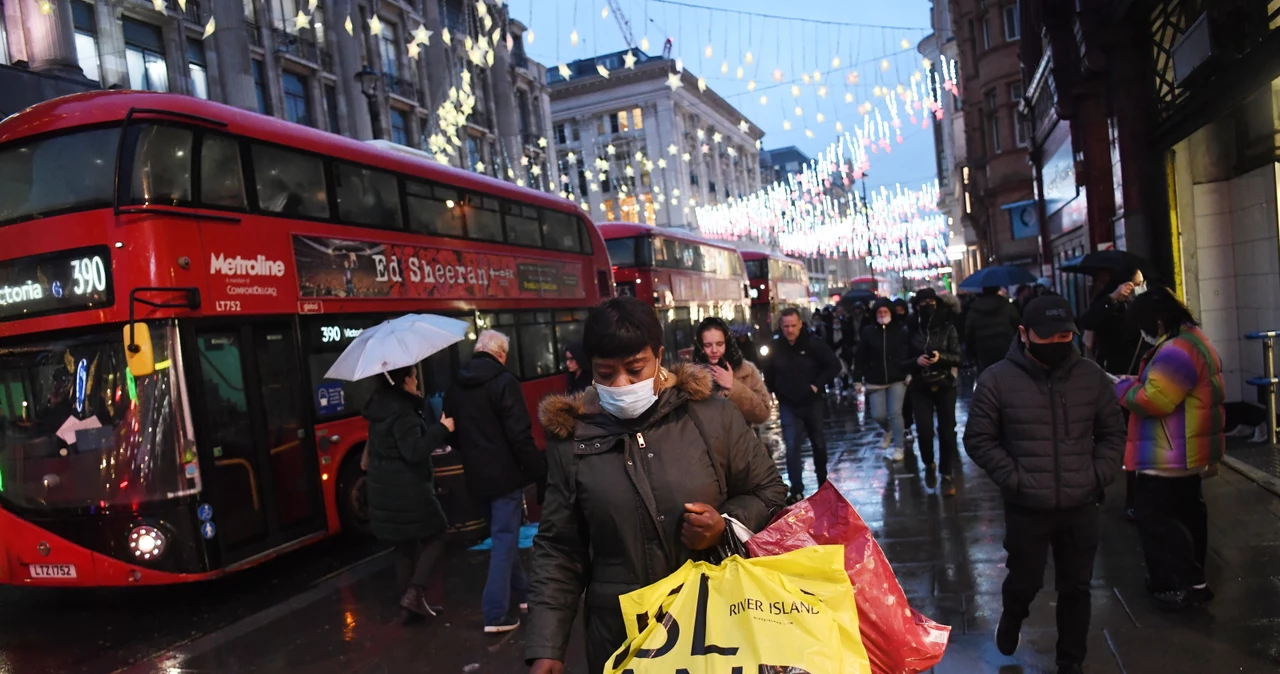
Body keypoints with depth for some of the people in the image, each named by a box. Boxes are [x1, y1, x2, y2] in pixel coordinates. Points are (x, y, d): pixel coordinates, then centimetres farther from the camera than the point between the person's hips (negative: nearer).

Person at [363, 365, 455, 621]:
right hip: (407, 492, -9)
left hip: (384, 491, 9)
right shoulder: (402, 412, -20)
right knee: (434, 538, 6)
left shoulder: (381, 405, 9)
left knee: (404, 546, 16)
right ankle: (414, 592, -4)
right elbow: (414, 452, -27)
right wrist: (441, 429, -22)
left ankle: (413, 600, 21)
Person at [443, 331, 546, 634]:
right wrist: (540, 471, -13)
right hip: (505, 473, -7)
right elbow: (520, 436, -20)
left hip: (477, 475, 7)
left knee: (504, 534, 21)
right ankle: (496, 613, -3)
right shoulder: (504, 382, -14)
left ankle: (521, 591, 34)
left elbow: (453, 433, 14)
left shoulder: (456, 387, 8)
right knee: (505, 538, -1)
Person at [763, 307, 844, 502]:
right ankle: (796, 490, -1)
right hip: (788, 406, 1)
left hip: (812, 403, 0)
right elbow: (769, 374, 10)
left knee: (819, 443, 17)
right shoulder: (775, 347, -6)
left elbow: (834, 365, -11)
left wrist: (818, 385, -15)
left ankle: (823, 481, 38)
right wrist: (775, 393, 4)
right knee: (792, 447, -6)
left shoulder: (813, 343, -14)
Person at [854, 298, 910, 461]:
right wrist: (857, 379, -3)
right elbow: (860, 358, -1)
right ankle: (887, 430, 38)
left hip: (897, 380, -1)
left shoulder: (900, 331, -3)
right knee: (878, 415, 3)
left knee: (895, 413, -3)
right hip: (875, 381, 1)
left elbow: (909, 354, 0)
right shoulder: (868, 332, -2)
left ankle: (898, 447, 11)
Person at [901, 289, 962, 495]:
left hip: (945, 386, 0)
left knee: (946, 431, 0)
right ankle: (929, 465, 20)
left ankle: (946, 475, 16)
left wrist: (941, 357, -23)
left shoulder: (948, 329, 1)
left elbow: (958, 358, -4)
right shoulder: (912, 332, 3)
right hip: (920, 388, 0)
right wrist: (916, 361, -17)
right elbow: (903, 363, 4)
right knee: (924, 431, -10)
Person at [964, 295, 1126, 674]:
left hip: (1080, 506, 3)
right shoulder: (998, 379, -11)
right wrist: (1013, 478, -13)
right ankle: (1012, 618, 46)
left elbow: (1112, 432, 11)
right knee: (1025, 581, 11)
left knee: (1076, 587, 14)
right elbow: (979, 439, -5)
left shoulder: (1091, 376, -1)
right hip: (1026, 508, -3)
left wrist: (1099, 475, -2)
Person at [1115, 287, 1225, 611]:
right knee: (1185, 511, 20)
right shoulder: (1192, 339, 12)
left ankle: (1187, 584, 3)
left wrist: (1124, 387, -12)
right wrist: (1138, 382, 7)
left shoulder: (1176, 351, -25)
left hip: (1170, 456, -11)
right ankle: (1190, 576, 32)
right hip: (1187, 452, 11)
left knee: (1155, 517, -3)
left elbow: (1155, 400, -27)